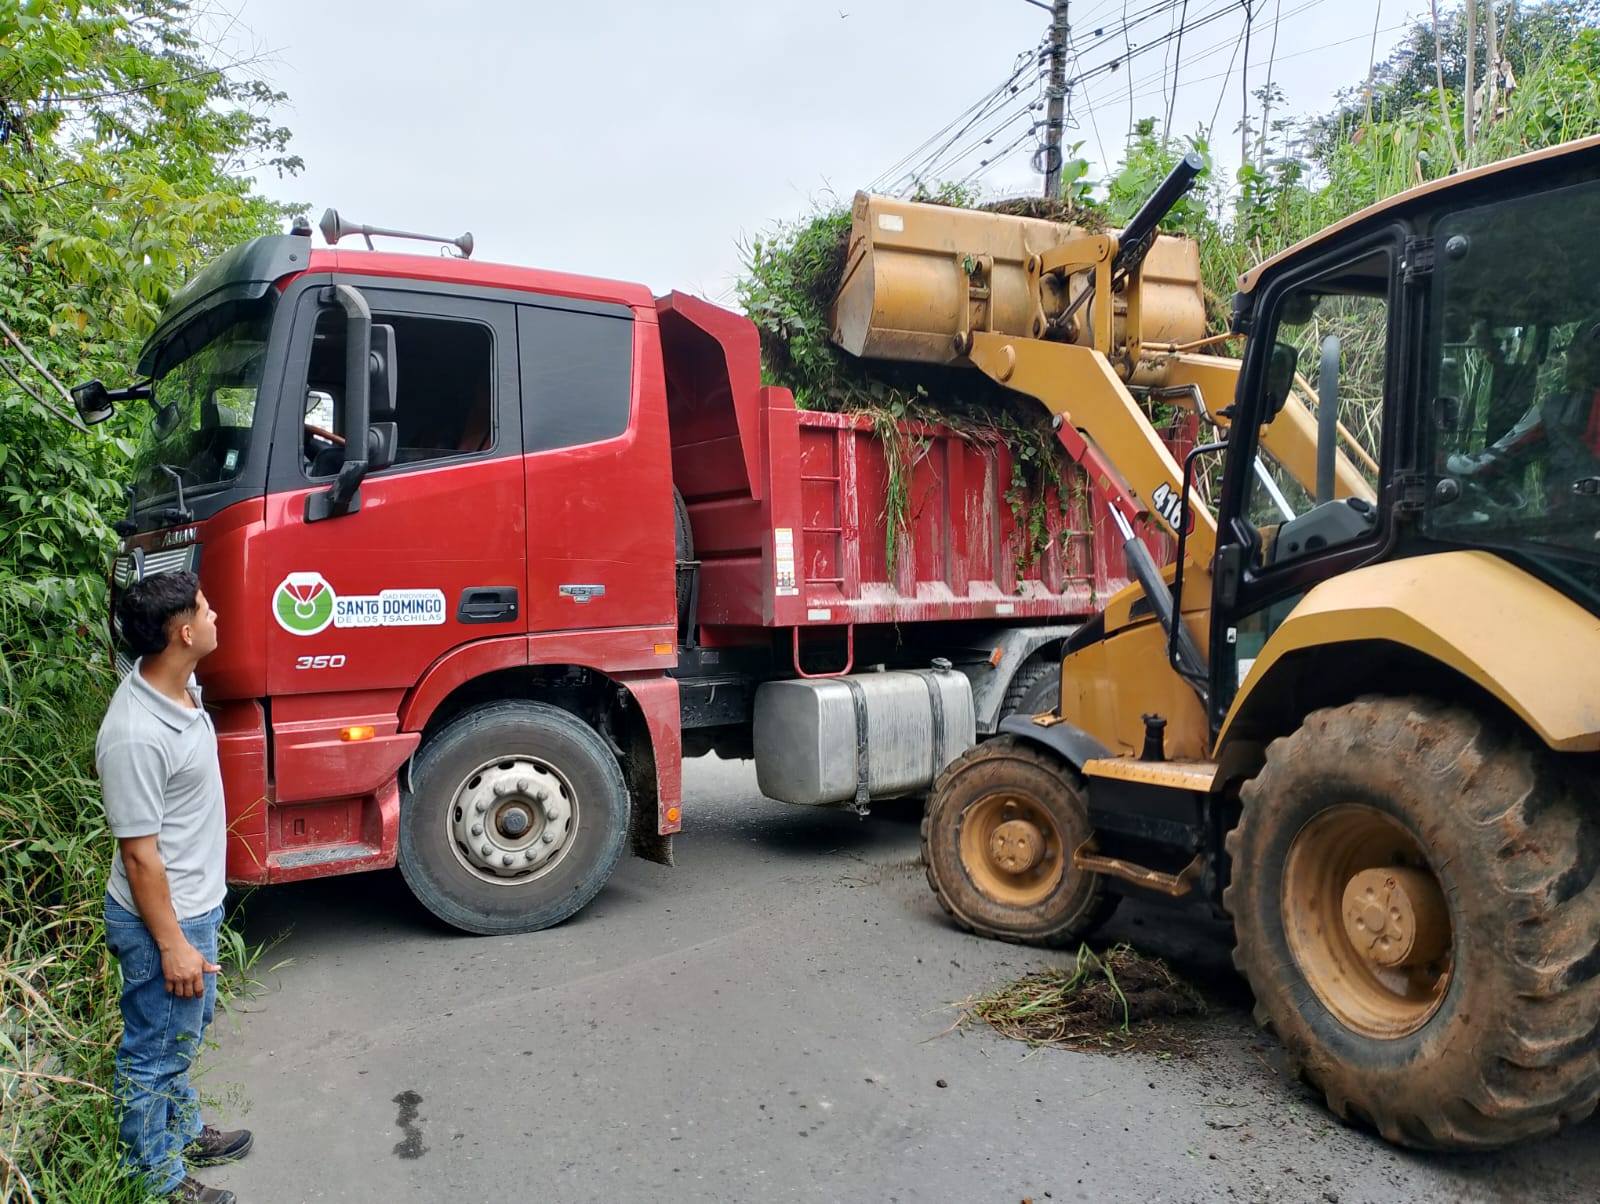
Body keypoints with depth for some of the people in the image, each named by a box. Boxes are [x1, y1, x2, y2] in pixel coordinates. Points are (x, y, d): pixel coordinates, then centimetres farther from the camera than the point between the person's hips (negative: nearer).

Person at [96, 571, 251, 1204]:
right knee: (154, 1053, 12)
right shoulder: (135, 736, -32)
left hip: (196, 906, 9)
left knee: (184, 1034, 27)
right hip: (162, 919, -9)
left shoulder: (180, 688, -2)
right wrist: (172, 945, -18)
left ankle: (183, 1132, 47)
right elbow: (139, 854, -25)